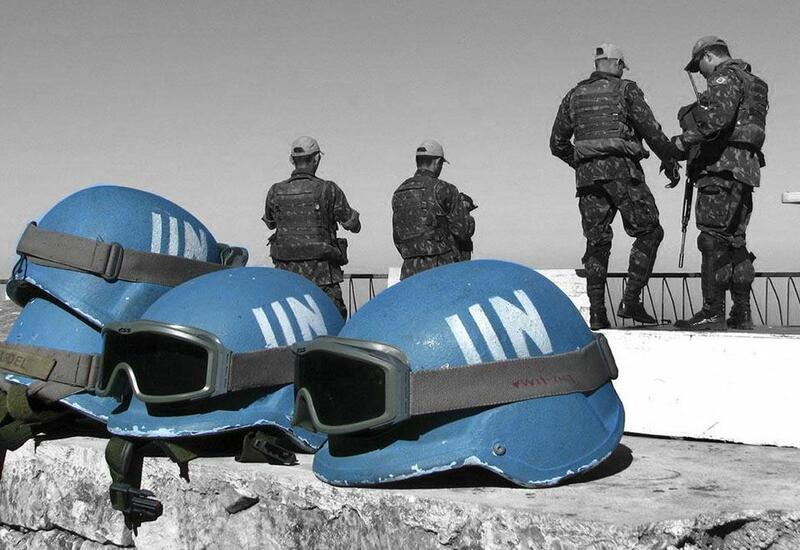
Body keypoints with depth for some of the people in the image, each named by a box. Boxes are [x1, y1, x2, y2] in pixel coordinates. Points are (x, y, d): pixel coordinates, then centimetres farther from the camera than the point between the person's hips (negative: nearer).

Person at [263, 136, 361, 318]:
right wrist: (353, 214, 23)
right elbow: (353, 225, 2)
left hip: (286, 269, 3)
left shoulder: (275, 192, 2)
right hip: (320, 270, -3)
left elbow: (270, 223, 20)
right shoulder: (328, 190, -7)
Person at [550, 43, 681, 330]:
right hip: (621, 169, -5)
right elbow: (651, 130, -3)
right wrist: (670, 160, 9)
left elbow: (557, 143, 17)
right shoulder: (625, 89, 4)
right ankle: (630, 301, -7)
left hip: (587, 175, 5)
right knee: (649, 232, 4)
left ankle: (597, 312, 2)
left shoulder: (574, 96, 17)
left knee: (597, 242, 8)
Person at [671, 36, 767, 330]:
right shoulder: (750, 83, 26)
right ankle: (742, 314, 13)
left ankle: (712, 313, -14)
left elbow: (720, 114, -23)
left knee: (713, 241, -11)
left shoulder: (725, 77, -5)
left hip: (722, 166, -10)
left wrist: (686, 138, -21)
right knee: (734, 242, 12)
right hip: (745, 167, 10)